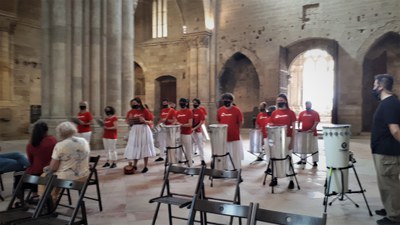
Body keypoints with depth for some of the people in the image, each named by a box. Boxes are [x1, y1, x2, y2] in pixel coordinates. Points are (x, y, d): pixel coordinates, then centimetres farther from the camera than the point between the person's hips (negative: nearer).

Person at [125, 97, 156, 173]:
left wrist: (145, 121, -24)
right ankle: (135, 165, 22)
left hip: (144, 131, -4)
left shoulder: (145, 111, -7)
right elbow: (128, 122, 10)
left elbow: (151, 122, -6)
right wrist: (130, 119, -10)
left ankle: (146, 166, 9)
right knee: (135, 148, 8)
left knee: (145, 148, 0)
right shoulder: (131, 112, 6)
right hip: (134, 131, 4)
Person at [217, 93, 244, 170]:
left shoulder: (237, 110, -8)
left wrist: (234, 129, -1)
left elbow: (241, 123, -1)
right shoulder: (220, 110, 2)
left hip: (235, 138, -3)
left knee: (236, 157, 6)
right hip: (223, 138, 3)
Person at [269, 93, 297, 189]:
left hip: (287, 138, -3)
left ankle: (291, 180, 11)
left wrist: (292, 141, -9)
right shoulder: (274, 113, 7)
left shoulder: (290, 113, -2)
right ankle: (275, 178, 21)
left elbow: (293, 127, -3)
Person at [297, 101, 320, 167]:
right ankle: (303, 159, 24)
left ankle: (315, 161, 7)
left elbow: (316, 122, -10)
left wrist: (311, 129, -22)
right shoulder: (302, 113, 8)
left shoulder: (315, 113, -4)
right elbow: (299, 121, 11)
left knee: (314, 148, 1)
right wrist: (298, 128, -5)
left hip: (312, 133, -4)